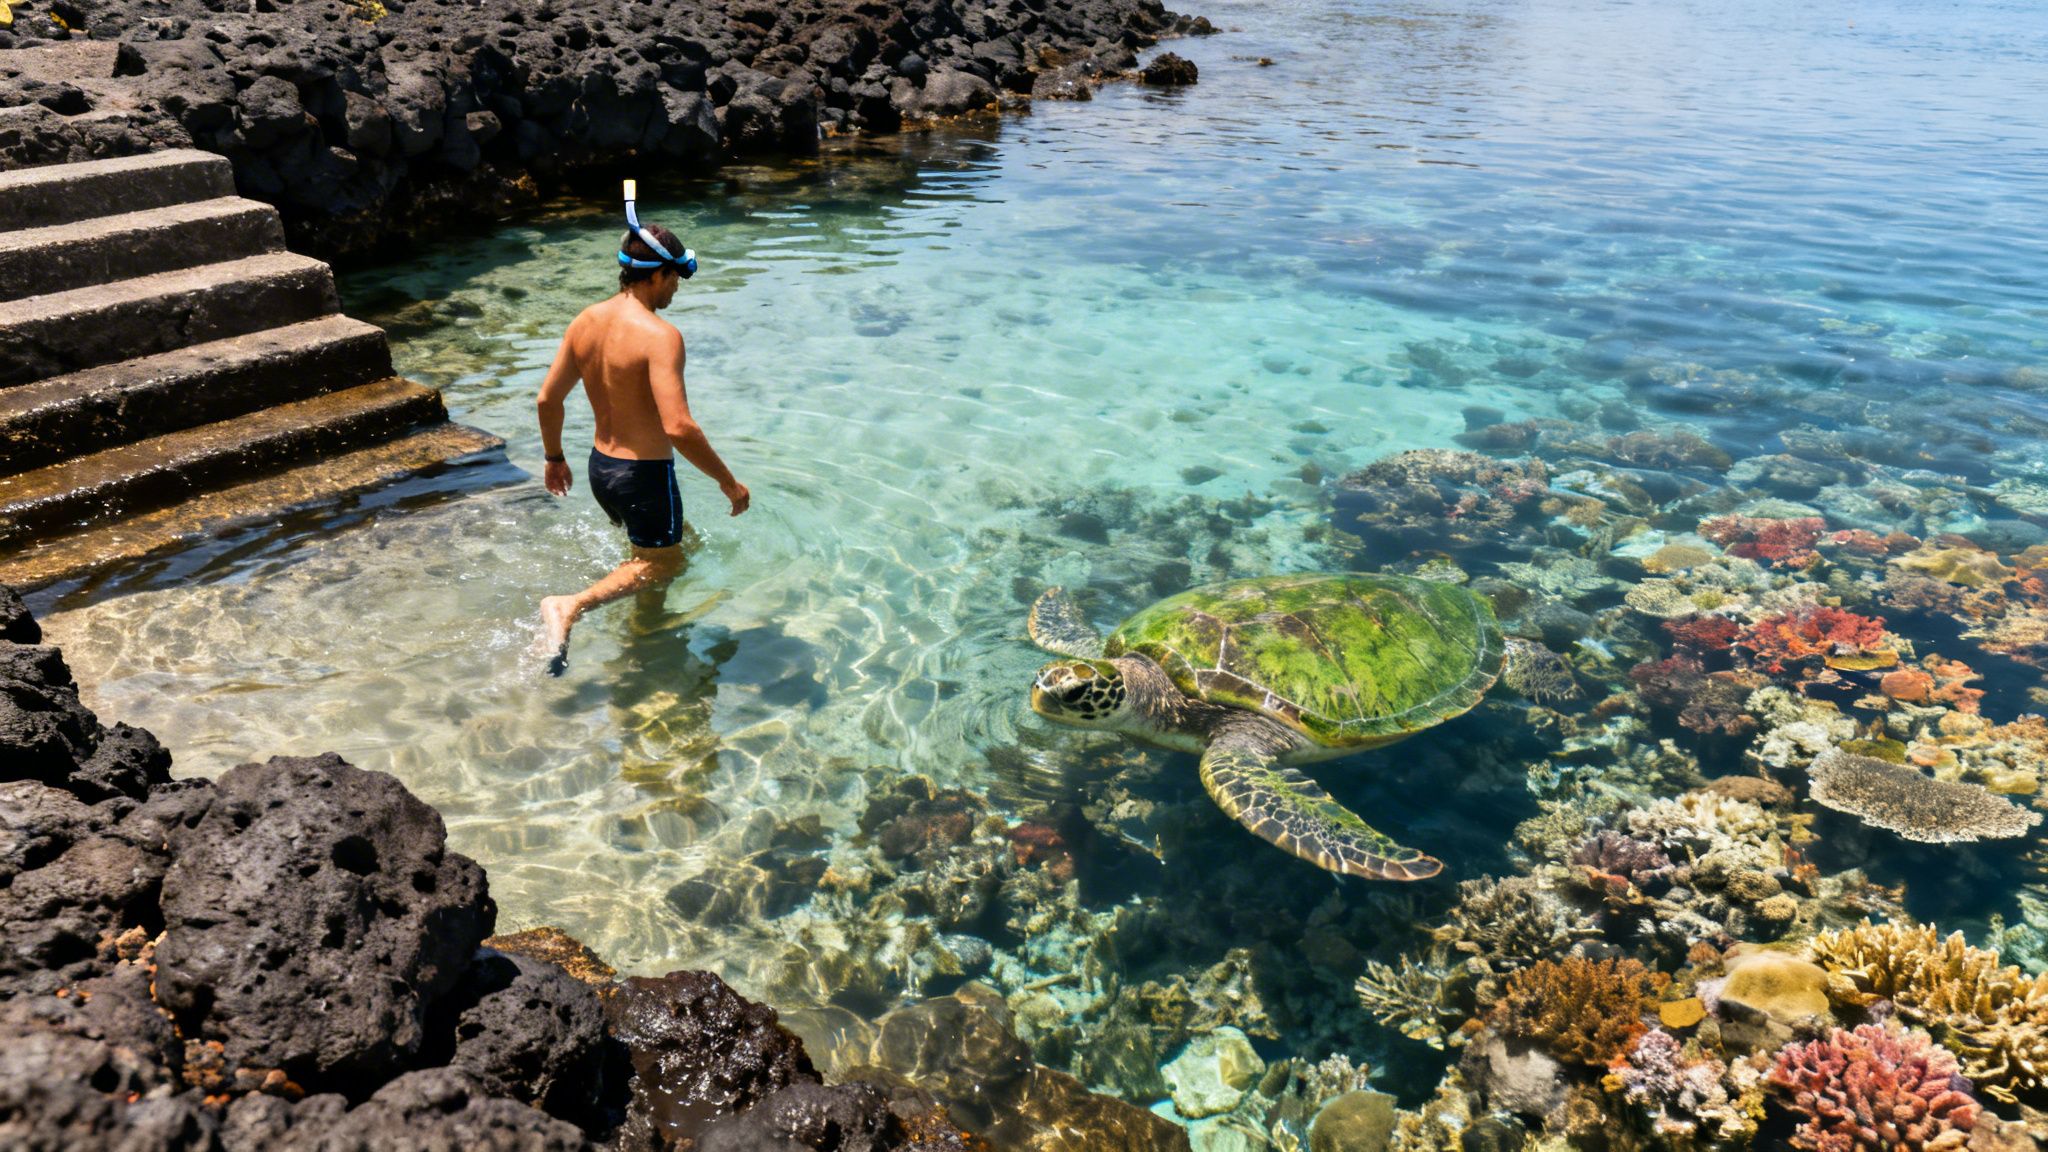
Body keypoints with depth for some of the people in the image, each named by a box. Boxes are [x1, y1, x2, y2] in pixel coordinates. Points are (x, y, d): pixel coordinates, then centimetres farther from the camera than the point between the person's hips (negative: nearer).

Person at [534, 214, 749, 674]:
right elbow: (679, 428, -32)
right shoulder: (660, 335, -24)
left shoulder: (585, 321, -1)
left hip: (601, 466, 8)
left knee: (647, 544, 33)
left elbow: (548, 399, 6)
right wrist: (728, 481, -20)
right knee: (661, 565, 11)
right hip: (645, 475, -8)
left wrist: (555, 458, 22)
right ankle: (570, 607, -7)